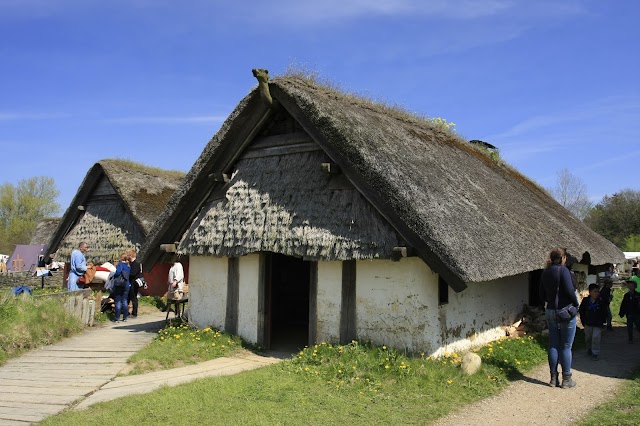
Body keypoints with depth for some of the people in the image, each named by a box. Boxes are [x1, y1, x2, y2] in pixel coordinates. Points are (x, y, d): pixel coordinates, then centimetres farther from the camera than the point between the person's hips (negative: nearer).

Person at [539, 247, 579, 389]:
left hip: (550, 312, 6)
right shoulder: (563, 270, -14)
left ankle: (553, 378, 16)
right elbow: (569, 290, -19)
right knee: (566, 346, 3)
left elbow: (542, 295, 11)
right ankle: (566, 380, 11)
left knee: (553, 345, 11)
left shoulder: (545, 272, 7)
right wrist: (576, 303, -4)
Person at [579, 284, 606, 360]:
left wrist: (602, 321, 0)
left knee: (596, 338, -10)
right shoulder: (585, 301, -5)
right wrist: (583, 321, 2)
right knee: (588, 338, 16)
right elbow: (581, 311, 5)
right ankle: (589, 349, 40)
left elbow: (604, 313, 3)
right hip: (588, 324, 2)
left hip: (598, 324, -2)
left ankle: (595, 353, 0)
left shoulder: (601, 302, -7)